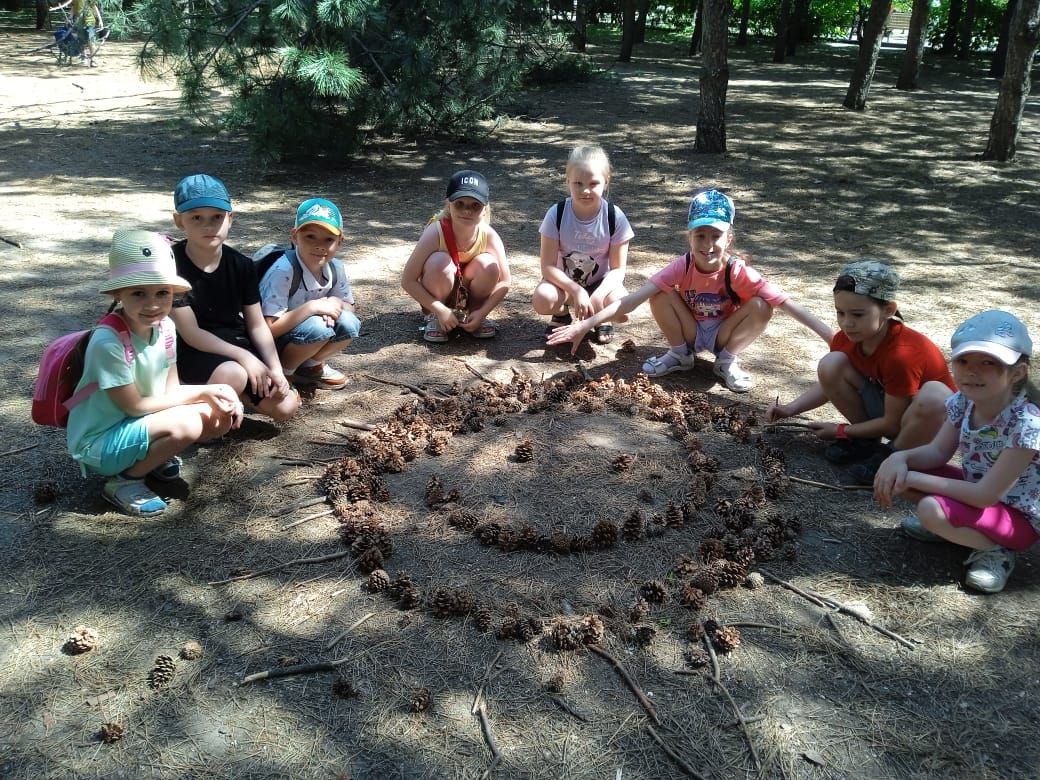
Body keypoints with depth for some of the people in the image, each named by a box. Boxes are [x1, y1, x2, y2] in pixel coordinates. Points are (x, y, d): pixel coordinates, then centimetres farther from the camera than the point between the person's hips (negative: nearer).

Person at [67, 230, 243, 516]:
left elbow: (171, 390, -1)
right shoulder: (108, 341, -28)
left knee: (219, 416, -8)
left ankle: (156, 456, 11)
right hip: (98, 441, -7)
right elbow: (135, 406, -21)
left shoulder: (164, 327, -7)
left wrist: (218, 395, -17)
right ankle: (123, 480, -6)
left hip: (141, 422, 7)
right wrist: (200, 392, -17)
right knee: (185, 425, -29)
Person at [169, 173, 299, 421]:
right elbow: (190, 333, -18)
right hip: (194, 351, -5)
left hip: (236, 343, 5)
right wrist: (244, 357, -24)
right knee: (233, 375, -38)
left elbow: (257, 325, 1)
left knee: (285, 407, -7)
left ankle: (226, 392, 17)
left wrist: (275, 369, -13)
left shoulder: (242, 266, -2)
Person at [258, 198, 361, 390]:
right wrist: (312, 307, -33)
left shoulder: (335, 267, -10)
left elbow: (348, 305, 7)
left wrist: (335, 303, -18)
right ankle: (282, 370, -7)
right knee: (318, 327, -32)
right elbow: (268, 329, -31)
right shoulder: (283, 271, -29)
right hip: (269, 344, -6)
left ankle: (310, 366, 6)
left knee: (349, 324, -17)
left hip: (302, 334, 6)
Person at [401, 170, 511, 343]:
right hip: (438, 298, -2)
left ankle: (471, 313, 0)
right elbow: (407, 280, -24)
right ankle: (434, 317, -6)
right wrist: (440, 310, -30)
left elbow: (504, 282, -11)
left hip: (471, 295, 2)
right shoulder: (436, 233, -28)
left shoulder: (489, 236, -22)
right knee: (440, 262, -32)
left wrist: (482, 312, -22)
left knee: (488, 265, -26)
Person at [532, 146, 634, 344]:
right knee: (543, 300, -33)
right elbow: (548, 266, -18)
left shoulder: (615, 218, -16)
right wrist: (576, 291, -32)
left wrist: (598, 295, -30)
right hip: (564, 281, 0)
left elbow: (618, 268, -12)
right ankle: (562, 314, 6)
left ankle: (602, 319, 9)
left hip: (601, 281, 0)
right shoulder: (556, 214, -18)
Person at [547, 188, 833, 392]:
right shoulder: (681, 267, -25)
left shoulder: (738, 272, -26)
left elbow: (787, 304, -29)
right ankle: (679, 354, -1)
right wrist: (584, 325, -42)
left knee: (761, 307, -28)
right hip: (689, 332, 0)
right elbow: (634, 298, -33)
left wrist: (832, 337, -37)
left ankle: (727, 360, -2)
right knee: (660, 296, -26)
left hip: (723, 334, 0)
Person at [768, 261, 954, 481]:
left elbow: (892, 423, -23)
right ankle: (866, 441, 2)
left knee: (936, 395, -42)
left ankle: (893, 455, -12)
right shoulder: (846, 338, -12)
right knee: (830, 365, -16)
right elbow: (829, 383, 7)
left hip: (927, 421, -6)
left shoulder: (901, 355, -33)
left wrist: (841, 431, -12)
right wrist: (790, 409, -8)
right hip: (882, 408, 6)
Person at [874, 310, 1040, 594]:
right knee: (894, 471, -9)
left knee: (932, 509, -32)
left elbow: (986, 495, -31)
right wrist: (901, 458, -24)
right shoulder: (963, 402, -12)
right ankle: (956, 525, 8)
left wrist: (914, 479, -29)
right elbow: (938, 452, -1)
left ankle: (996, 549, -6)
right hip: (976, 490, 7)